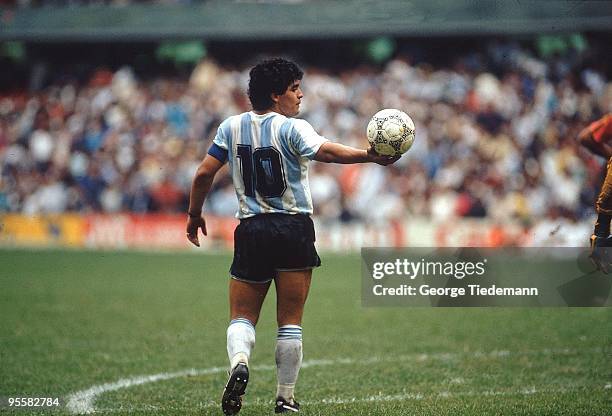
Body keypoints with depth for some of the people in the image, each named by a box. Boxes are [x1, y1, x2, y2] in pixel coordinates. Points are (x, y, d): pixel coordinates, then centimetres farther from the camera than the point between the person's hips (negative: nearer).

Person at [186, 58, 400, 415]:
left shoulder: (232, 127, 6)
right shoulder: (292, 128, -7)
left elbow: (205, 173, 6)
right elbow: (325, 151, -26)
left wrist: (194, 215, 18)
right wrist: (368, 156, -31)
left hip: (250, 231, 3)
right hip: (294, 230, -3)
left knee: (242, 317, 10)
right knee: (290, 322, 5)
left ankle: (239, 362, -20)